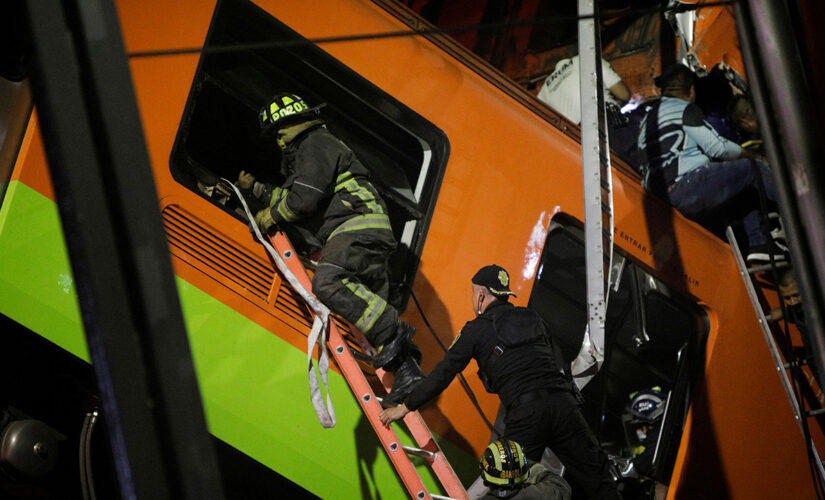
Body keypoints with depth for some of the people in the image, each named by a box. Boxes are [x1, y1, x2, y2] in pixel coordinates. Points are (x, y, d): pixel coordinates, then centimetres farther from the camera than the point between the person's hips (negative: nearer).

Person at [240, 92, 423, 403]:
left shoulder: (315, 145, -2)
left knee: (328, 282, -30)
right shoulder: (309, 149, 31)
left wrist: (272, 215, 3)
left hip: (358, 226, -11)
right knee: (370, 305, 5)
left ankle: (393, 333, -37)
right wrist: (256, 189, 46)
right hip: (370, 234, 11)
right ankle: (407, 369, -2)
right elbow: (293, 195, 41)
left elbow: (305, 199, -13)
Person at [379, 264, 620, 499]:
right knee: (596, 476, 5)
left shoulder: (477, 330, 9)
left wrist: (404, 408, 16)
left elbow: (442, 374, 9)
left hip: (525, 412, -4)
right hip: (563, 403, 4)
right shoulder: (533, 319, 24)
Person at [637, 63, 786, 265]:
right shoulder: (683, 108, 0)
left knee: (748, 192, 19)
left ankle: (759, 243, 4)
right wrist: (748, 155, 16)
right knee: (754, 169, -3)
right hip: (687, 184, -9)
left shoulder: (648, 119, 27)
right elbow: (717, 147, -3)